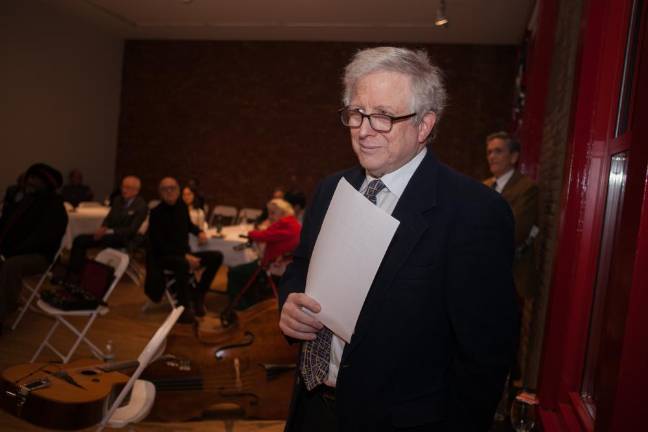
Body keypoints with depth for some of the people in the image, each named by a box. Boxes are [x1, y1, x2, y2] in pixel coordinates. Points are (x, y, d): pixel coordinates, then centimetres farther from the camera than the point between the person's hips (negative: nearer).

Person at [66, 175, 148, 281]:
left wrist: (109, 231, -24)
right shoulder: (118, 200, 10)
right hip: (108, 234, 8)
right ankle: (73, 274, -5)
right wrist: (103, 229, -9)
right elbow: (108, 218, 13)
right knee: (79, 240, -8)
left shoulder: (141, 206, -13)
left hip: (122, 239, -8)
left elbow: (132, 230, -17)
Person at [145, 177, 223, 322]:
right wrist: (185, 256, -27)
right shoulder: (156, 213, -13)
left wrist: (199, 232, 3)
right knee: (183, 263, -39)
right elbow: (160, 245, -19)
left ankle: (197, 295, 0)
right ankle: (183, 308, -23)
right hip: (162, 257, -6)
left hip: (183, 254, 7)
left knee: (217, 256, -10)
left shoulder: (182, 206, 5)